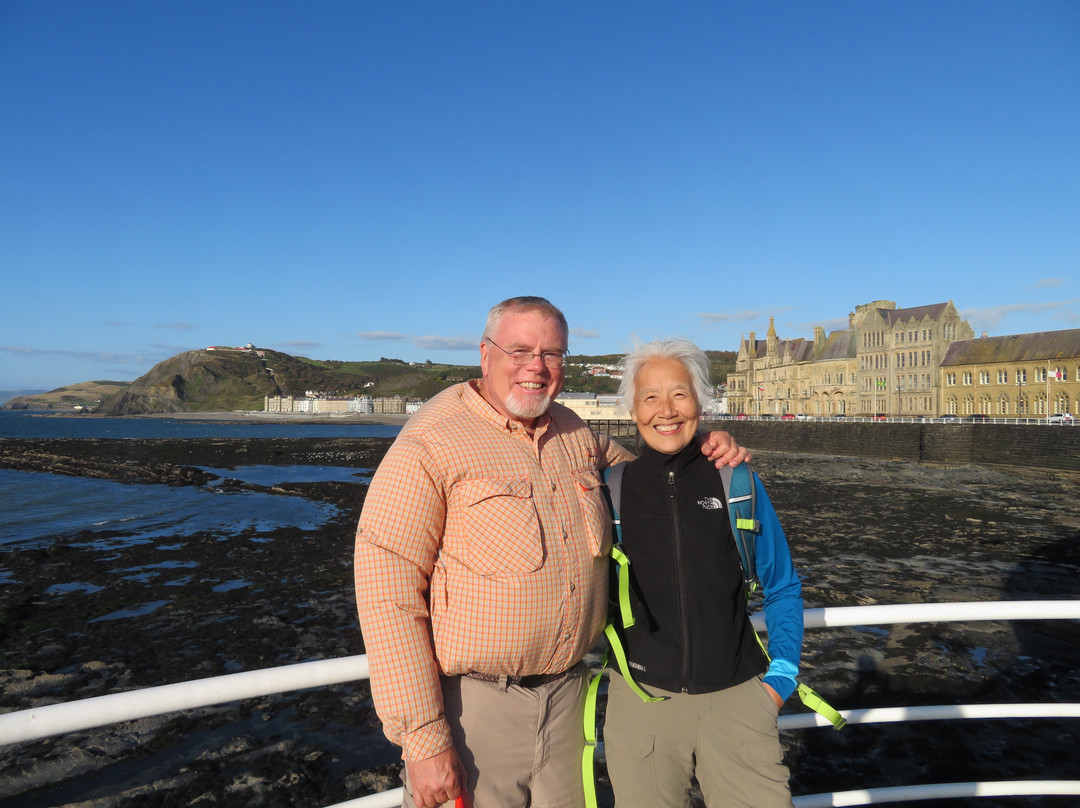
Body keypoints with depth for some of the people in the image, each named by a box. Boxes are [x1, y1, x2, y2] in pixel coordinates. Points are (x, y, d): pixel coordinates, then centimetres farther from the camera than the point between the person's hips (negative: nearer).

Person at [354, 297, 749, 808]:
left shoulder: (574, 433, 5)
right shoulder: (430, 445, -14)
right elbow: (388, 595, -16)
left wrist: (703, 451, 3)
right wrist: (423, 739, -18)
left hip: (567, 693, 6)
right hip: (471, 704, -5)